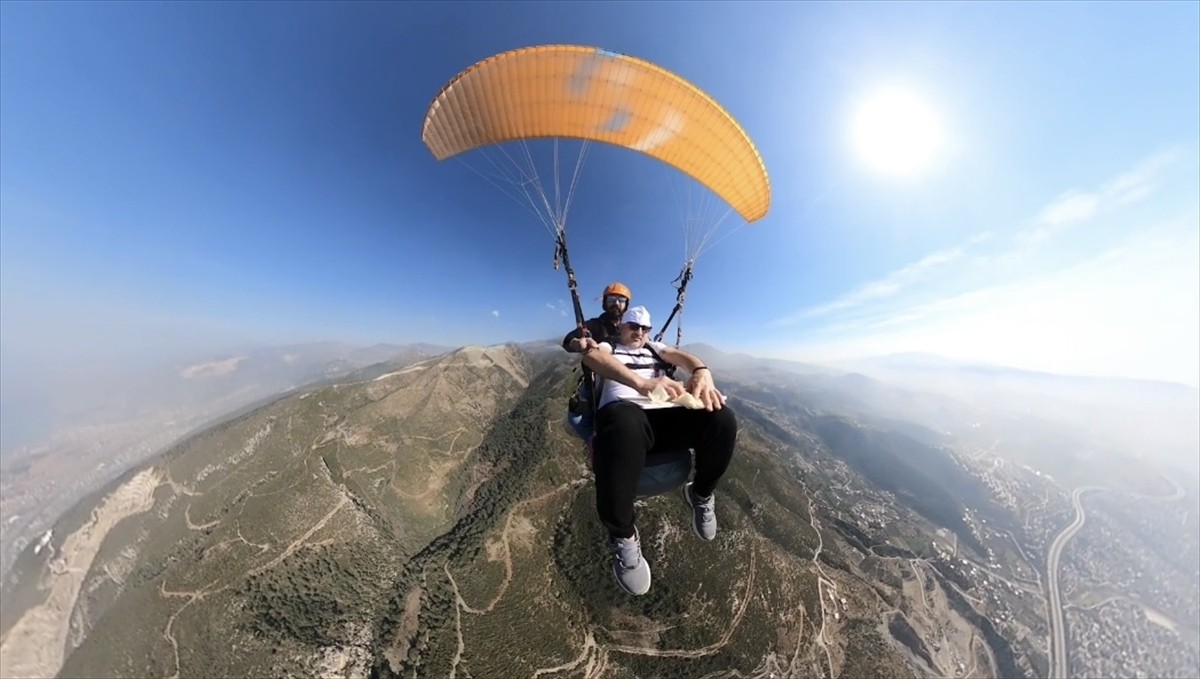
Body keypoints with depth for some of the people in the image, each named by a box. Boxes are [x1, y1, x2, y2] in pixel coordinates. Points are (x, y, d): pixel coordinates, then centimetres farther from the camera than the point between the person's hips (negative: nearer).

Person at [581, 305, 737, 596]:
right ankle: (623, 536, -11)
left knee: (722, 418, -22)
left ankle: (701, 495, 10)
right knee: (624, 426, -40)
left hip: (667, 412, 5)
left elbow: (681, 356, 10)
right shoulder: (606, 347, 20)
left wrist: (702, 371, -17)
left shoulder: (655, 348, 32)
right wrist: (641, 382, -26)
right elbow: (591, 354, -7)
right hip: (624, 410, -4)